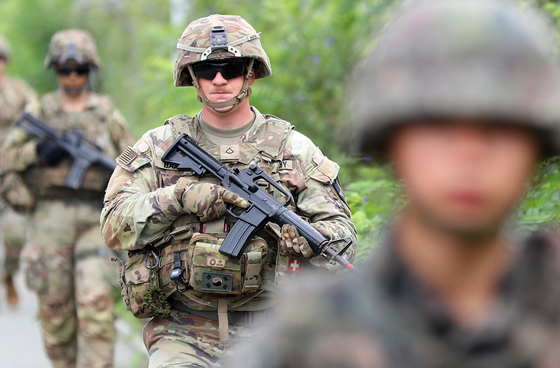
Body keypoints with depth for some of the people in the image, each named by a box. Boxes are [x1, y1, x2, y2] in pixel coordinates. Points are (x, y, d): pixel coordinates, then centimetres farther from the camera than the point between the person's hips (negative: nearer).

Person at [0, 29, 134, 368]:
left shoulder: (107, 114, 10)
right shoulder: (38, 112, 9)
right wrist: (37, 151, -11)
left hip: (95, 216, -1)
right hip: (51, 217, 1)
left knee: (96, 303, -14)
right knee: (54, 307, 4)